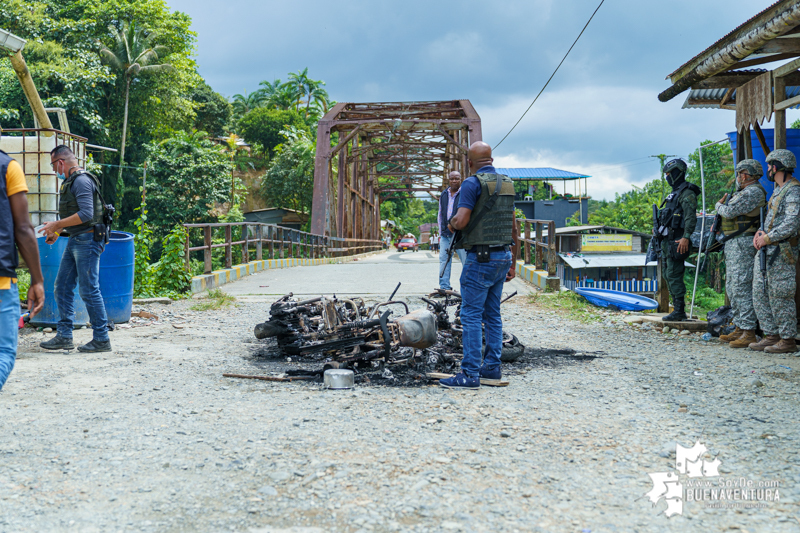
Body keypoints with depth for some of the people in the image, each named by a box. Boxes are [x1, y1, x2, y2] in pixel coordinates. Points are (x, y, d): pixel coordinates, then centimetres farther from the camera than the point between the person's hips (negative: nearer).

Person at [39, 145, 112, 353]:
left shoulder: (82, 180, -15)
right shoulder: (71, 181, 17)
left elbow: (86, 214, -24)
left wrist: (56, 225, -18)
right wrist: (57, 231, 18)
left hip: (88, 240, -10)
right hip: (75, 240, 10)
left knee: (89, 290, -6)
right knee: (62, 287, 10)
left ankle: (101, 339, 1)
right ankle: (64, 336, 16)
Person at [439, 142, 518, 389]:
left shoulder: (473, 183, -11)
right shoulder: (507, 183, 13)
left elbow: (461, 221, -20)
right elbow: (513, 227, 16)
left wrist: (451, 224, 4)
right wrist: (512, 262, 21)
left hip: (481, 258, -8)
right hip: (503, 255, 8)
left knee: (471, 315, -5)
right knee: (493, 314, 15)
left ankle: (470, 374, -5)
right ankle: (492, 367, 20)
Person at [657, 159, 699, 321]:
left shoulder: (686, 193, -11)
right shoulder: (674, 193, 21)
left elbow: (691, 217, -20)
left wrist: (686, 237, -27)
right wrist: (659, 231, 23)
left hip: (677, 241, -10)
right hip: (668, 241, 10)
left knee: (674, 276, -11)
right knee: (670, 276, 11)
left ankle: (679, 312, -9)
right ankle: (678, 310, 15)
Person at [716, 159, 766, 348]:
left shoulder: (753, 192, -14)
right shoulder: (745, 192, 20)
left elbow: (730, 211, -19)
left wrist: (719, 205, 1)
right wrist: (718, 225, 14)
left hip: (742, 244, -11)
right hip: (733, 245, 11)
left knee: (742, 287, -12)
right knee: (732, 287, 13)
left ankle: (749, 332, -12)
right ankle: (739, 328, 19)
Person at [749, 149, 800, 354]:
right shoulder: (778, 191, 18)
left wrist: (767, 238, -18)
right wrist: (760, 232, 6)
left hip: (780, 253, -10)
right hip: (766, 252, 10)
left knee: (780, 298, -5)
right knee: (760, 294, 11)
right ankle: (771, 335, 17)